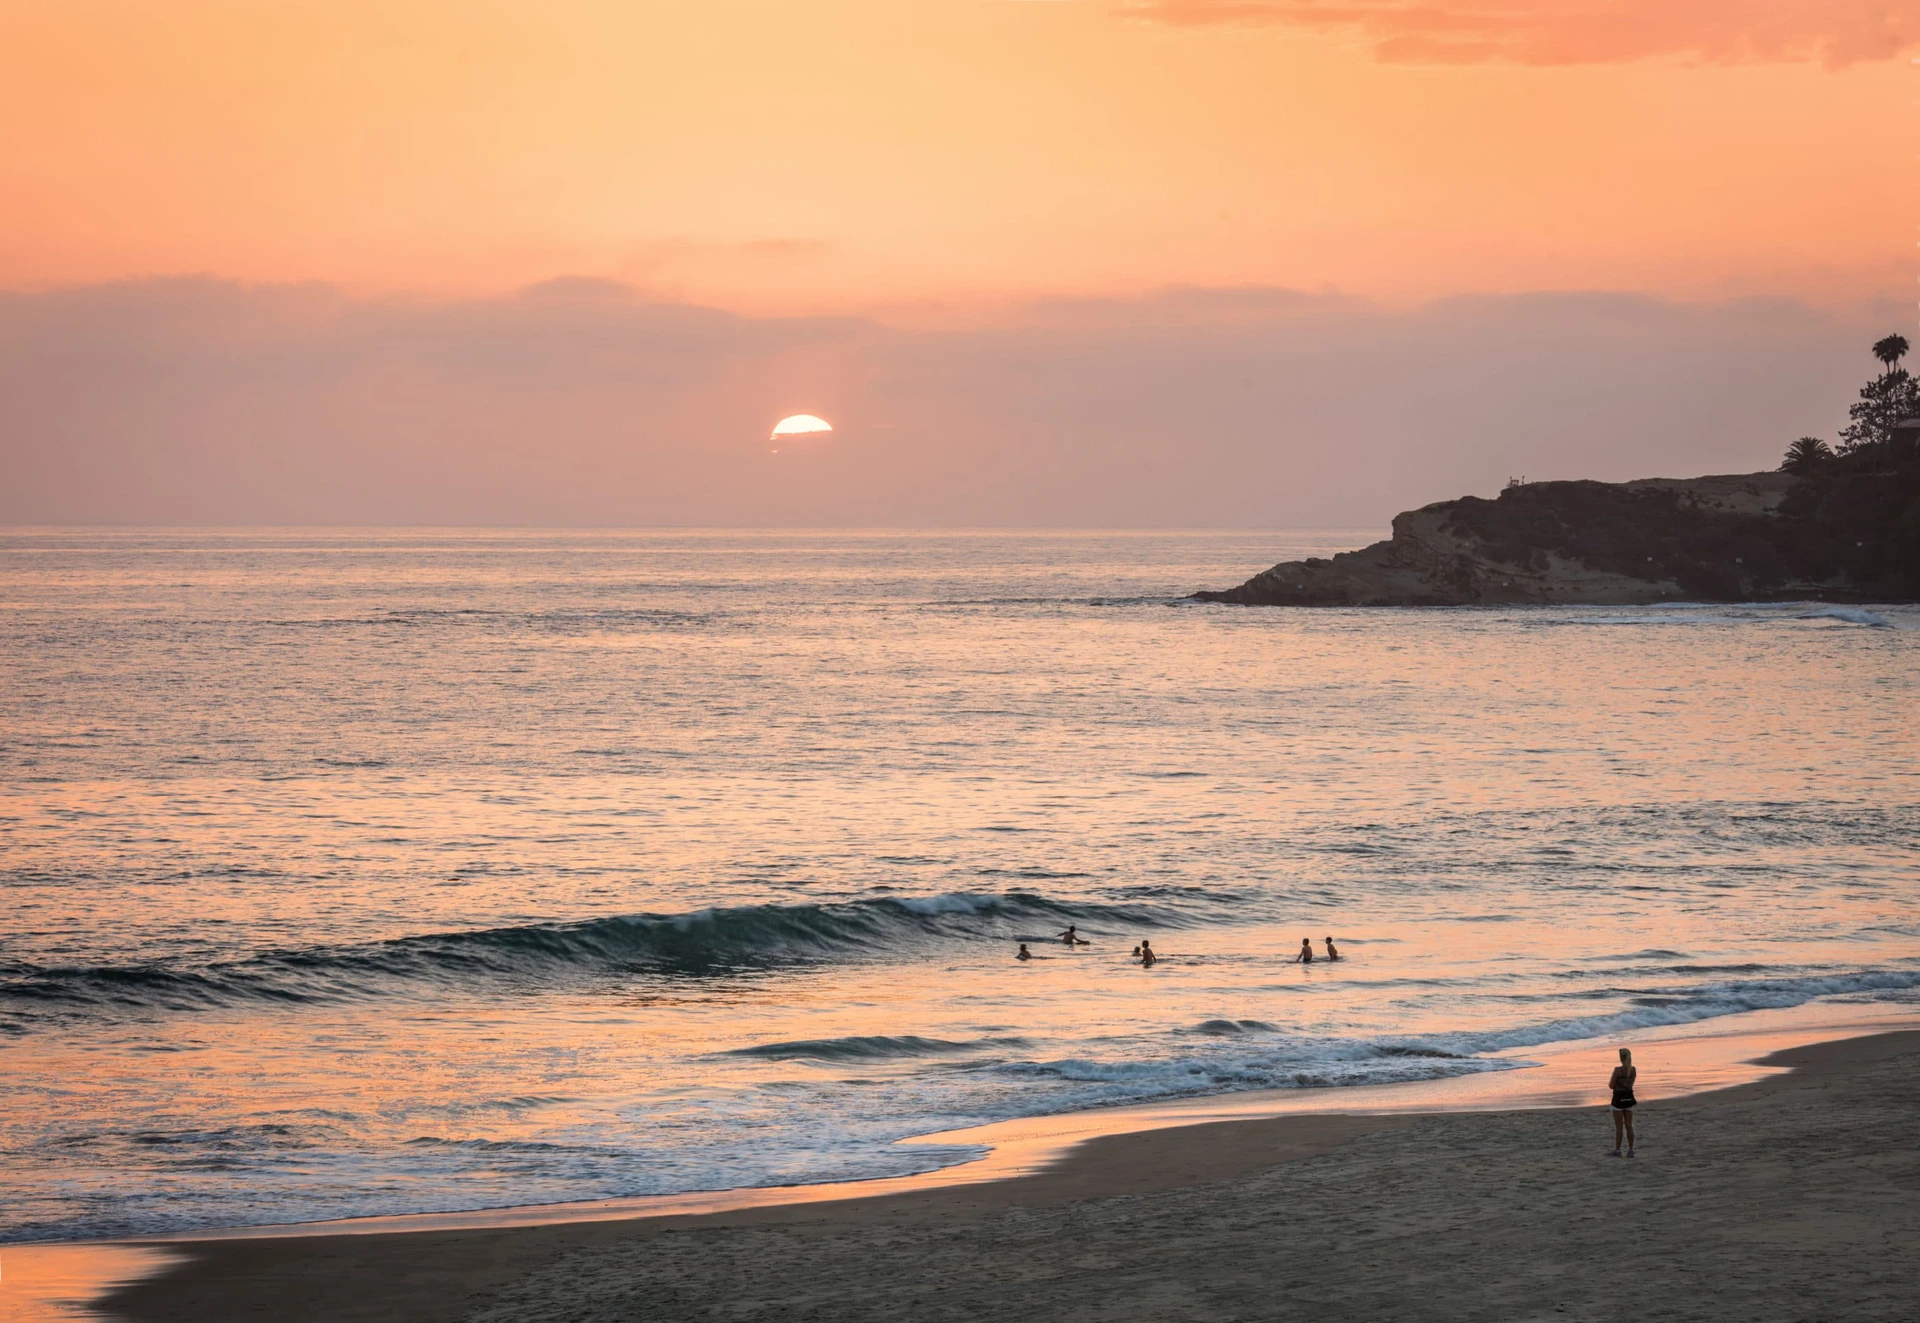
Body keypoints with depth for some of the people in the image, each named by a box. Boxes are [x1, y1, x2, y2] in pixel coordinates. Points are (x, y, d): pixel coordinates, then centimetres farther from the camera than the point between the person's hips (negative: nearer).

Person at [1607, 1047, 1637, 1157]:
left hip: (1619, 1098, -5)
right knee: (1629, 1125, 9)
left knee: (1619, 1126, 1)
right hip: (1629, 1097, 5)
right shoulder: (1634, 1069, 0)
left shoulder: (1617, 1070, -17)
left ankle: (1617, 1150, 5)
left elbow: (1611, 1086, -11)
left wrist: (1611, 1079, 9)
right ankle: (1630, 1150, 11)